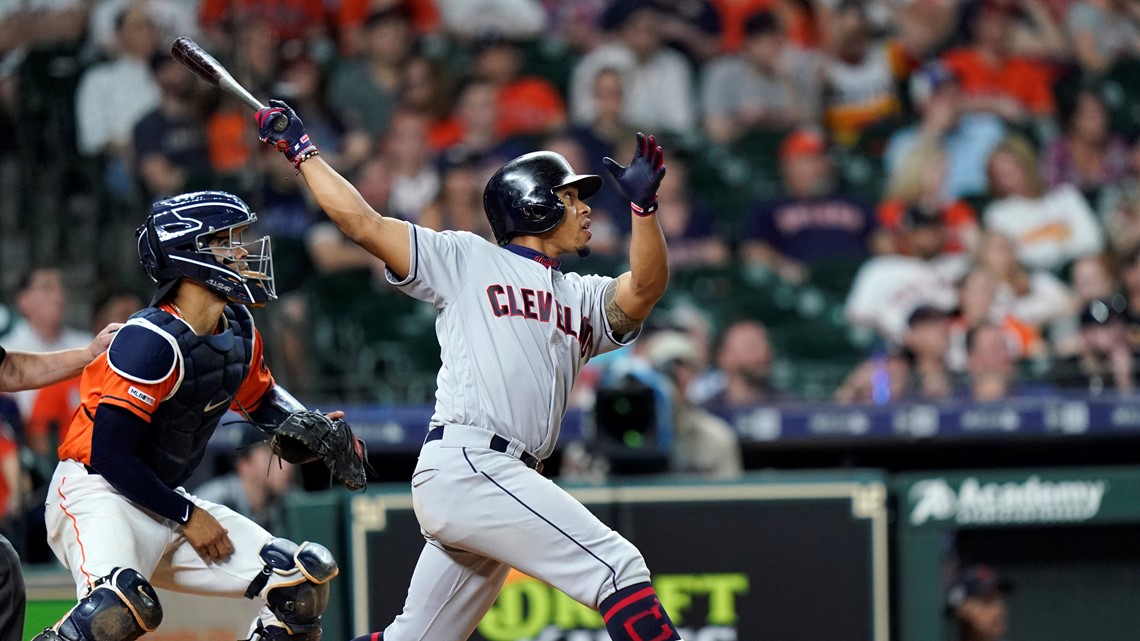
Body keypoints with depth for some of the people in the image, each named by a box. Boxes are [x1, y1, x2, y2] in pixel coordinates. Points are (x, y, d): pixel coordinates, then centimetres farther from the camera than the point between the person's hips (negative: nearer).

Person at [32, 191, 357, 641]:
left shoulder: (238, 334, 6)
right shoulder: (152, 341, -21)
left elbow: (260, 400, 27)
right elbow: (109, 455, -21)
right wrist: (186, 517, -12)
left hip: (163, 502, 9)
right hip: (97, 498, -9)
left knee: (305, 579, 3)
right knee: (121, 605, -40)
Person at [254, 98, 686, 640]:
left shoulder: (584, 299, 23)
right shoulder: (466, 260, 8)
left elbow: (645, 289, 3)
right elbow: (361, 222, 6)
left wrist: (644, 203, -11)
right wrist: (300, 150, 7)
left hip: (505, 483, 8)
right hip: (464, 465, -8)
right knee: (617, 566, -17)